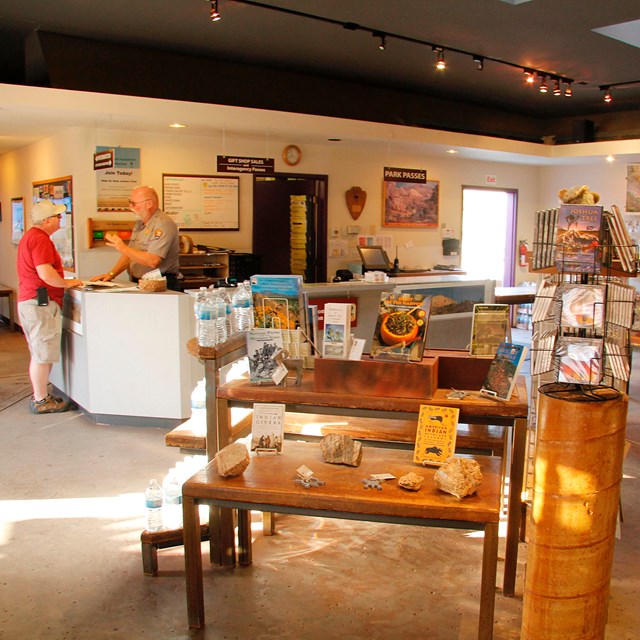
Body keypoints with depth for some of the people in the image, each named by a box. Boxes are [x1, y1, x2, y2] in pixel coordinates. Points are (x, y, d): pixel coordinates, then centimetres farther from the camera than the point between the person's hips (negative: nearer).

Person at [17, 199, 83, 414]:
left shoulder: (31, 236, 19)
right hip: (41, 301, -11)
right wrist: (67, 283, -9)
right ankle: (41, 401, 3)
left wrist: (63, 281, 19)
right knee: (42, 354, -4)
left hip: (30, 300, 11)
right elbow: (46, 273, -24)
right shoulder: (40, 239, -15)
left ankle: (40, 396, 25)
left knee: (41, 354, 17)